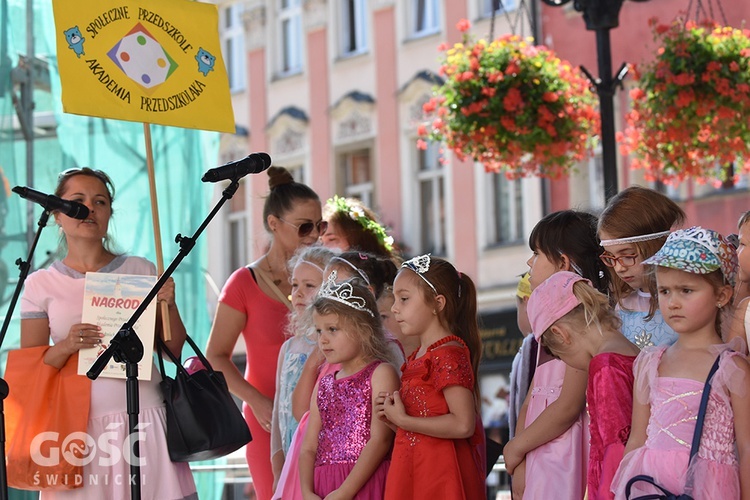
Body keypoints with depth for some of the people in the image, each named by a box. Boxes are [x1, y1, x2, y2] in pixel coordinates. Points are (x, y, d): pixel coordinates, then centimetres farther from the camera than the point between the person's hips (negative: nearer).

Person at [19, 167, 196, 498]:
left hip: (144, 417, 1)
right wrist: (65, 347, -15)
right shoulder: (41, 285, 6)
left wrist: (169, 306, -7)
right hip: (79, 421, -1)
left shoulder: (140, 271, 8)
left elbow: (173, 350, 10)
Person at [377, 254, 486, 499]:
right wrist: (392, 414, 4)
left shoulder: (449, 354, -13)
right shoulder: (418, 356, 16)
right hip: (414, 468, 9)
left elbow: (463, 424, -23)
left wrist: (403, 420, -16)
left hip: (440, 473, -9)